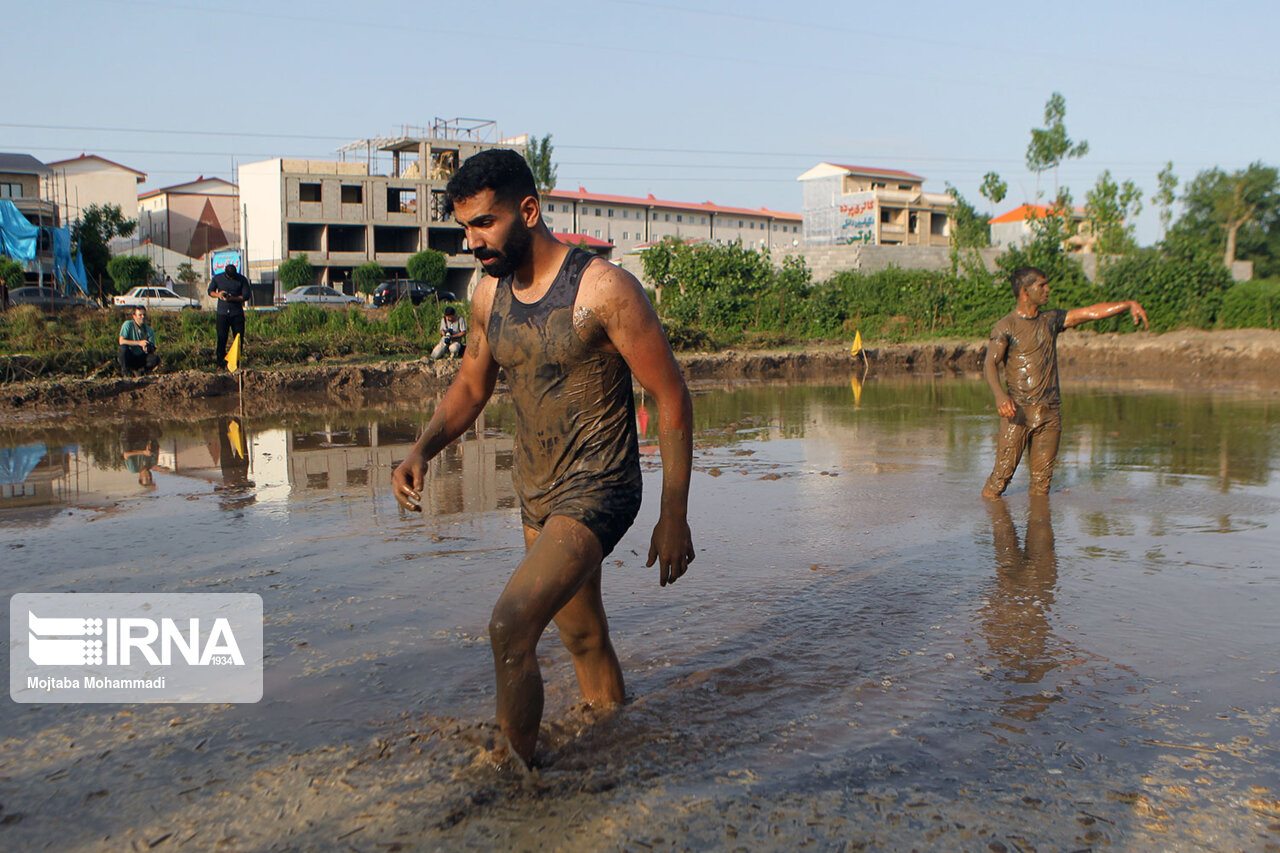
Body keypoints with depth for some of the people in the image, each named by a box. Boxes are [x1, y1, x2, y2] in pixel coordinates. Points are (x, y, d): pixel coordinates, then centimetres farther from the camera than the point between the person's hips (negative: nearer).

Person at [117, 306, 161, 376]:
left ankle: (138, 370, -3)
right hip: (128, 357, -2)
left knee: (155, 357, -26)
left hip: (141, 359, 2)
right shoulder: (128, 324, -9)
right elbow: (121, 341, -20)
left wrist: (148, 349, -30)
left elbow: (153, 349, -5)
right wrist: (139, 343, -28)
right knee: (123, 348, -33)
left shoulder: (149, 330, -1)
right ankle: (125, 371, -12)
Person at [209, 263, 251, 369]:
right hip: (222, 312, 0)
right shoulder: (217, 278, 4)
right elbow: (210, 291, 14)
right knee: (221, 337, -6)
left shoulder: (242, 280, -1)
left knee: (239, 338, 0)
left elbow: (246, 296, -2)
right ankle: (220, 360, -2)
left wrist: (232, 298, -16)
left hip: (237, 313, 0)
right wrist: (218, 295, -9)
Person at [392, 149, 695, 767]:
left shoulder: (604, 290, -17)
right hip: (536, 495, 7)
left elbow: (672, 399, -14)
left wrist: (674, 517, -14)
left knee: (511, 627, -21)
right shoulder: (489, 296, 3)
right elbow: (471, 384, 18)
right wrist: (423, 449, -1)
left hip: (597, 492, -7)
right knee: (582, 636, 19)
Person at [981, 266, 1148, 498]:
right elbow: (990, 363, -16)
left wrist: (1129, 304, 4)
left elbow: (1092, 312, 16)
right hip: (1018, 409, -5)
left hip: (1049, 412, 5)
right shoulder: (1006, 326, -3)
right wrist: (1000, 394, -33)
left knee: (1042, 478, 4)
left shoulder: (1050, 320, 15)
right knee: (1003, 472, -7)